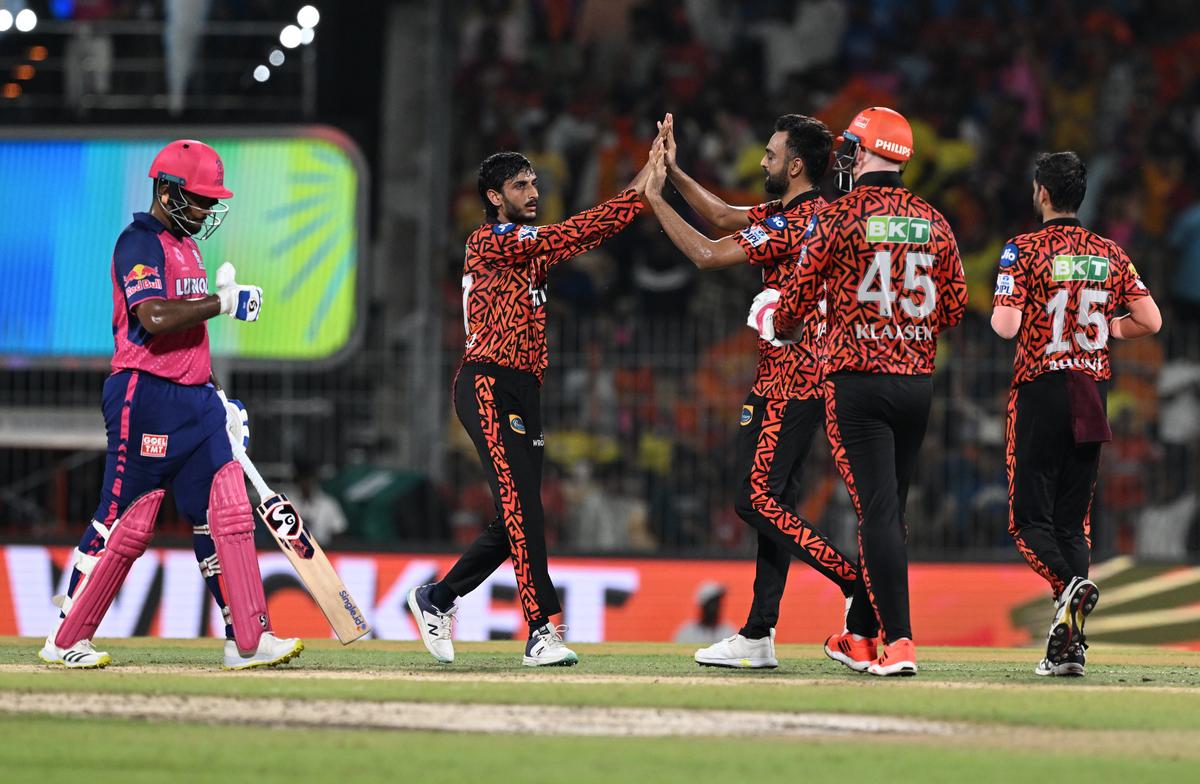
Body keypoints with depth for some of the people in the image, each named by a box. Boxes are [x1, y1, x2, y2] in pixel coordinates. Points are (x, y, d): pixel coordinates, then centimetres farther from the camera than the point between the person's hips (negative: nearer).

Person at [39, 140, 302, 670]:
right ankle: (65, 641, 7)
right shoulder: (139, 243, -10)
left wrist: (218, 400, 21)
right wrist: (224, 302, -17)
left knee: (227, 514, 0)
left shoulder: (186, 244, 19)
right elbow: (154, 318, -25)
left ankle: (248, 641, -1)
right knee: (126, 522, -4)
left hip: (195, 401, 9)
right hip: (146, 398, -9)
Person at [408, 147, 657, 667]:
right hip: (488, 386, -9)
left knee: (518, 517, 7)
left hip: (524, 391, 9)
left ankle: (437, 599, 22)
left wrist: (642, 185, -3)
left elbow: (593, 232, 8)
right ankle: (542, 632, -20)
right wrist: (637, 194, -17)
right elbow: (570, 235, -16)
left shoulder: (530, 244, 20)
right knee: (521, 505, -16)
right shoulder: (490, 240, -5)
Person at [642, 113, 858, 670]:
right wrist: (673, 171, 20)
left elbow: (707, 255, -17)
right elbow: (725, 217, 26)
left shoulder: (795, 221, -17)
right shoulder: (800, 211, 14)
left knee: (758, 499, -12)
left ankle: (859, 584, -16)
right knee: (768, 499, 10)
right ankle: (758, 638, 12)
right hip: (795, 377, 10)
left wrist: (655, 199, -7)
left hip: (789, 381, -10)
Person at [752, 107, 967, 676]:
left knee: (877, 512, -8)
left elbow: (799, 297, -2)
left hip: (857, 379, -5)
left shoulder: (836, 217, -7)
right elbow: (954, 308, 10)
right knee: (889, 512, 14)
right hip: (917, 380, 5)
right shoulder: (932, 223, 7)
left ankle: (899, 643, -17)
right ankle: (859, 637, 25)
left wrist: (773, 320, 19)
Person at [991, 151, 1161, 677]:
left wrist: (998, 312, 7)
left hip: (1040, 391, -4)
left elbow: (1006, 326, -16)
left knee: (1029, 516, 1)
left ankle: (1069, 585, -30)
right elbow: (1150, 321, 4)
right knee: (1074, 520, 9)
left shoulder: (1025, 250, -8)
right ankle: (1068, 647, -1)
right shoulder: (1109, 254, 6)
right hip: (1093, 393, 4)